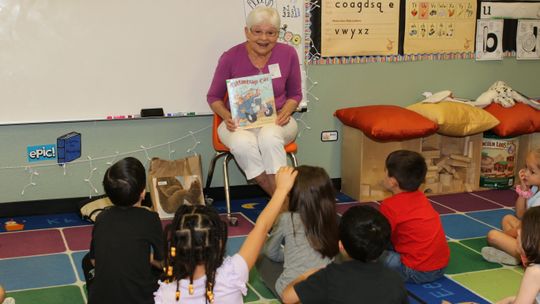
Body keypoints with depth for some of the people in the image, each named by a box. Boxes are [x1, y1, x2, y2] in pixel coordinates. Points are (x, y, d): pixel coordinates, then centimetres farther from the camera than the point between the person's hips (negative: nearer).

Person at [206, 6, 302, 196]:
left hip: (276, 123, 0)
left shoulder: (288, 54, -2)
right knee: (243, 143, -36)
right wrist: (227, 116, -14)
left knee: (269, 137, -37)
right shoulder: (230, 58, -6)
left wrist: (286, 112, -10)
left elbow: (295, 94, 12)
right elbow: (213, 97, 7)